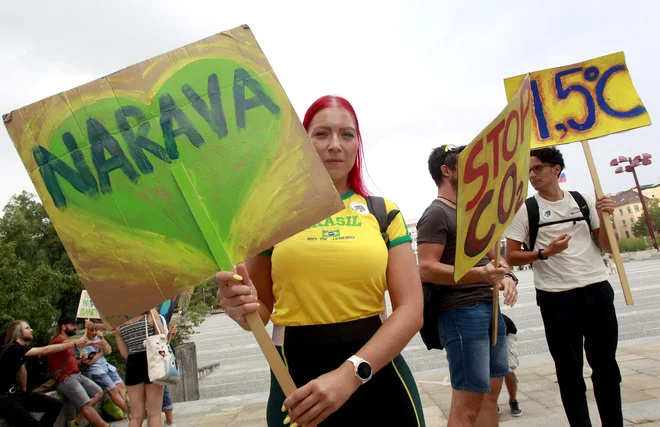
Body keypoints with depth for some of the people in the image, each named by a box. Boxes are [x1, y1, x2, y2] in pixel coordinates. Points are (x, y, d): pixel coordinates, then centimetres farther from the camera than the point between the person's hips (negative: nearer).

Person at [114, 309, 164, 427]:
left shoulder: (118, 323, 5)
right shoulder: (150, 313, -4)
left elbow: (124, 353, 6)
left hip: (133, 365, 3)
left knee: (136, 415, 9)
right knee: (154, 414, 4)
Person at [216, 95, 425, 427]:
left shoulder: (383, 211, 2)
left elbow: (411, 309, -6)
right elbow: (261, 311, 8)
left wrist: (350, 374, -19)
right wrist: (241, 307, -16)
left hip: (375, 376, 0)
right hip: (295, 378, 0)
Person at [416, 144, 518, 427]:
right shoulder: (436, 214, -10)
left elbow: (489, 255, 25)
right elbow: (426, 269, -21)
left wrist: (506, 276, 4)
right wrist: (479, 274, -30)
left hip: (489, 309, 9)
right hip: (462, 313, -9)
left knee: (491, 392, 15)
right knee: (468, 403, -4)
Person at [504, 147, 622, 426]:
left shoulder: (584, 200, 7)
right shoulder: (524, 209, -1)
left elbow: (607, 247, 10)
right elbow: (511, 257, -3)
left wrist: (604, 218, -7)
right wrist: (545, 253, -18)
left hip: (598, 289, 3)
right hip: (556, 297, -3)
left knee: (606, 364, 13)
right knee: (569, 370, 5)